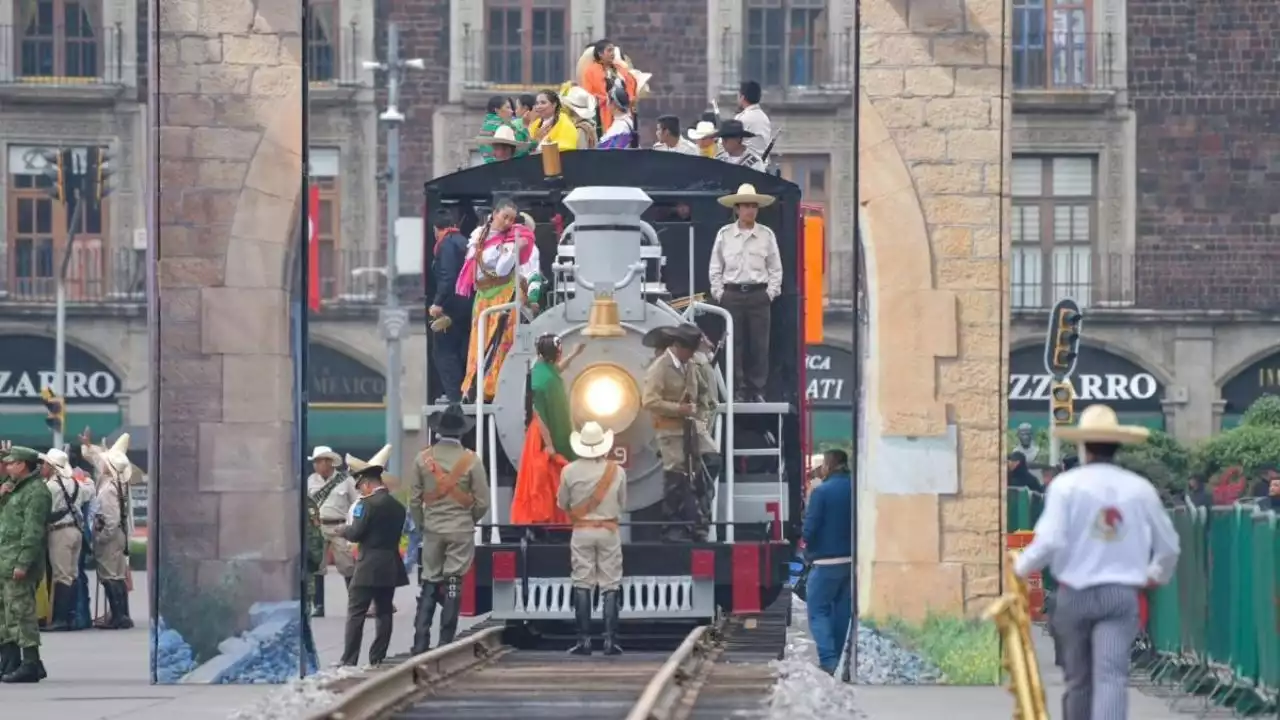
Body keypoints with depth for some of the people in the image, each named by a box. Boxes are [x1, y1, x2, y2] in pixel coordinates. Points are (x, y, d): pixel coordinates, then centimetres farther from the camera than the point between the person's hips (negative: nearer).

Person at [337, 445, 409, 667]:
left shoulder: (368, 504, -12)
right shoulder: (397, 506, 11)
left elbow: (355, 533, -14)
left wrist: (342, 530, 8)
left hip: (369, 567, -7)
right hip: (391, 567, 7)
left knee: (356, 613, -5)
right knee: (384, 613, 9)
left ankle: (349, 661, -9)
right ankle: (377, 660, 8)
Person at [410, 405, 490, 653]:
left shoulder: (423, 458, -2)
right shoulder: (471, 460, -8)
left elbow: (415, 499, 2)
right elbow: (482, 502, -5)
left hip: (432, 530, 2)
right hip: (461, 531, -2)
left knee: (429, 584, 8)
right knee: (453, 585, 2)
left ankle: (420, 644, 3)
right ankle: (445, 644, 1)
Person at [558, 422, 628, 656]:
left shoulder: (570, 472, -6)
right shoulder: (617, 471, -4)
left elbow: (562, 504, 6)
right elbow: (622, 505, 7)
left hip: (581, 531, 0)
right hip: (609, 531, 0)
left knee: (582, 585, 4)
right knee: (610, 586, 3)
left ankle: (584, 640, -1)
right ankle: (610, 641, -3)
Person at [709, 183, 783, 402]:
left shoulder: (767, 235, 4)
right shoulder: (724, 234, 4)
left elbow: (776, 268, 8)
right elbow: (715, 268, 8)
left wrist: (771, 292, -1)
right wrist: (719, 293, 1)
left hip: (759, 295, 0)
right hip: (732, 294, 0)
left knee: (759, 344, -1)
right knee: (734, 344, -1)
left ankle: (757, 390, 6)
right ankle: (737, 390, 5)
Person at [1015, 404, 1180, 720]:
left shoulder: (1066, 484, -5)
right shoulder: (1140, 489, 4)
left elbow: (1050, 541, -14)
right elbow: (1168, 546, 14)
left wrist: (1022, 566, 6)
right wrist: (1157, 575, 36)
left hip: (1075, 595, 0)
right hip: (1122, 595, 0)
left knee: (1079, 679, 15)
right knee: (1112, 676, -10)